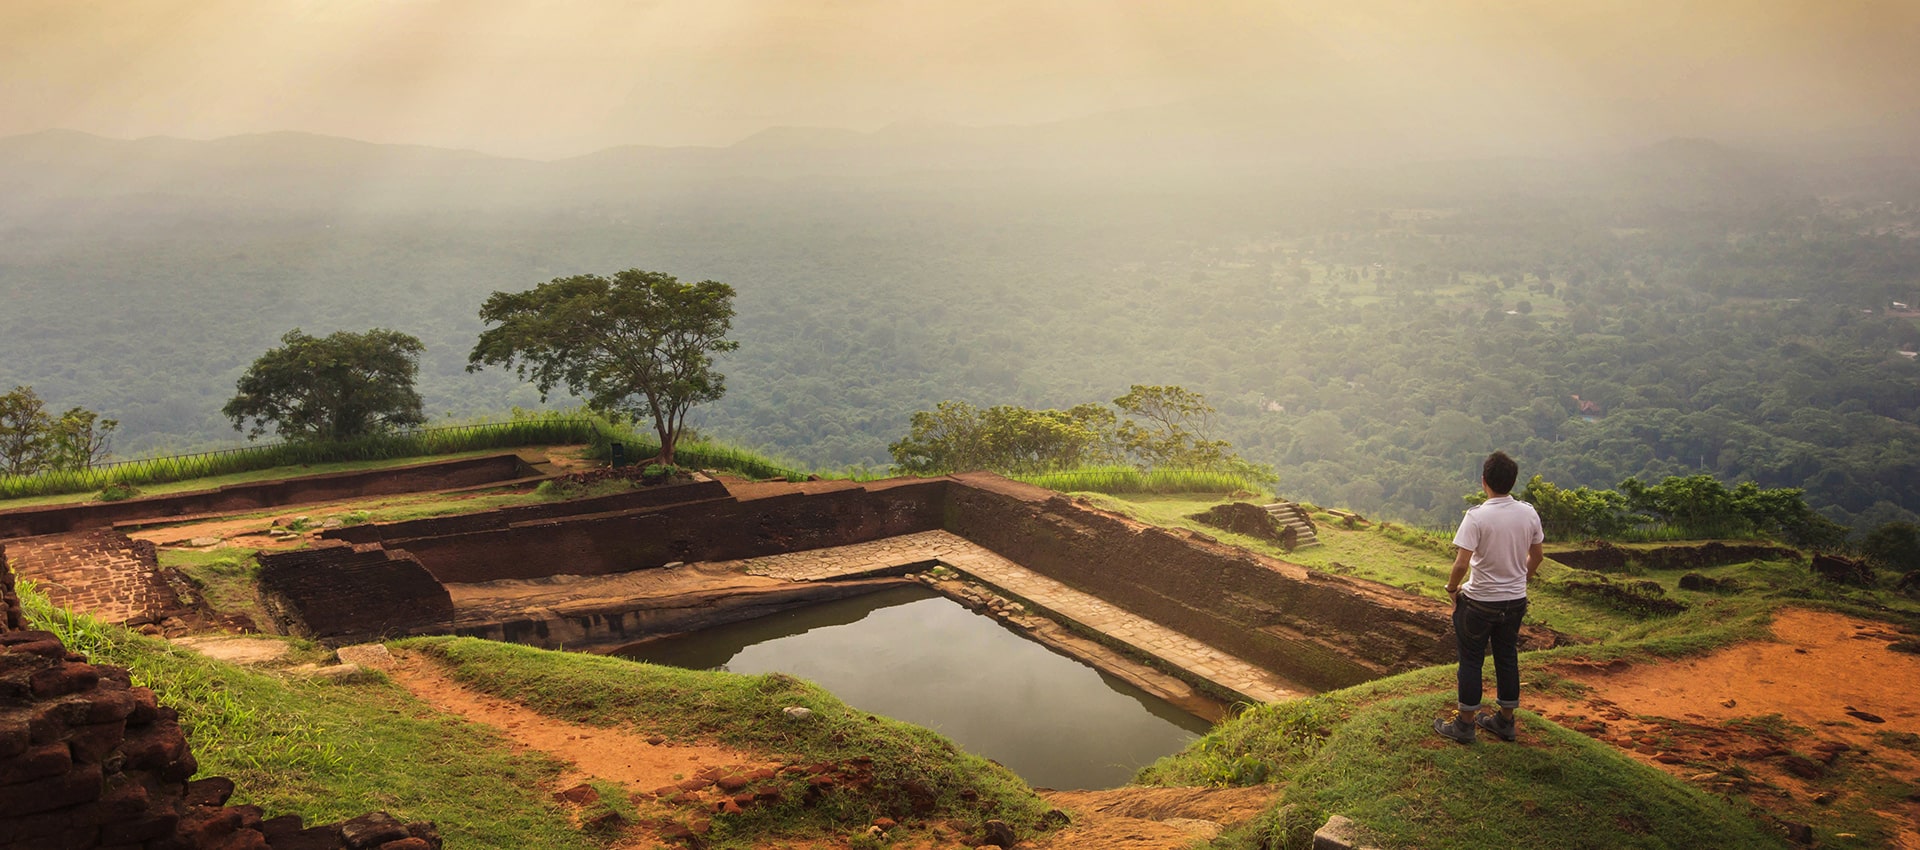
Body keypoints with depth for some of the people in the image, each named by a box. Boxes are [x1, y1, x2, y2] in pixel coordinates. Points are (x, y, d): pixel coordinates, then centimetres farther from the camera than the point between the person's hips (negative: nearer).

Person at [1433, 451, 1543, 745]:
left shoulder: (1477, 516, -22)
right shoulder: (1528, 514, -5)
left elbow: (1461, 563, -24)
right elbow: (1536, 556, 8)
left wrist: (1452, 588, -7)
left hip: (1479, 602, -5)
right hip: (1515, 601, 5)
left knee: (1471, 660, 8)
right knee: (1507, 659, 17)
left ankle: (1465, 724, 17)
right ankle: (1505, 721, 29)